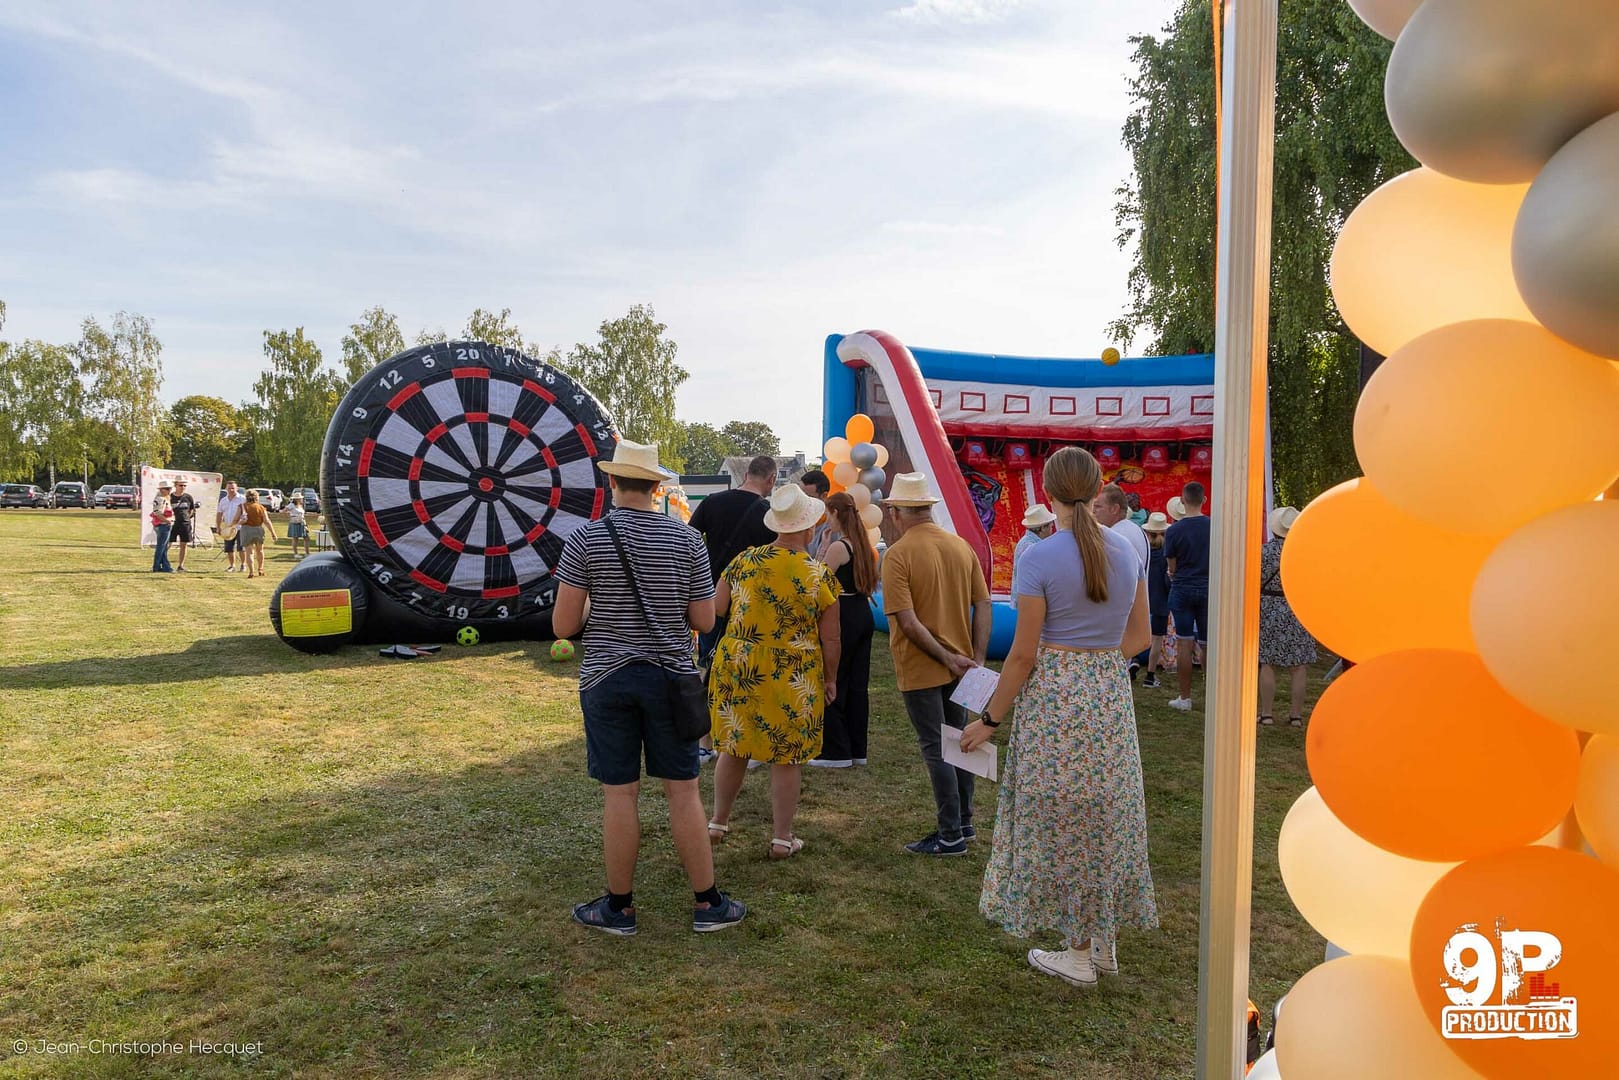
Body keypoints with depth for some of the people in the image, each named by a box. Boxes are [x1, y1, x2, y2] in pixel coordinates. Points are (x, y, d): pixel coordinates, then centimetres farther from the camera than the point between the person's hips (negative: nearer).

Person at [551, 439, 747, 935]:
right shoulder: (686, 538, -3)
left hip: (606, 678, -1)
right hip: (670, 676, 1)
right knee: (683, 790, 9)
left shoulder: (585, 539, -7)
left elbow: (563, 625, -7)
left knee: (620, 793, 6)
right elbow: (704, 620, 0)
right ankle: (707, 903, 17)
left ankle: (619, 908, 19)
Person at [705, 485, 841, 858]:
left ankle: (718, 822, 32)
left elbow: (713, 609, 3)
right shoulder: (821, 575, -10)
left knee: (733, 747, 18)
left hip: (737, 668, 3)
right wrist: (830, 680, 9)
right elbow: (830, 638, -5)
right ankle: (782, 838, 19)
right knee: (787, 757, 9)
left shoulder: (744, 561, -3)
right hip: (792, 679, -3)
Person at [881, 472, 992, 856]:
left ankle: (951, 835, 11)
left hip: (920, 669, -6)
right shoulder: (961, 546, 1)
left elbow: (907, 621, -22)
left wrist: (947, 658, -16)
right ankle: (964, 822, 30)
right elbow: (983, 605, 1)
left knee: (936, 749, 3)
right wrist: (977, 658, 1)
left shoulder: (897, 555, -16)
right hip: (961, 661, 6)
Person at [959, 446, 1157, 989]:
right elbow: (1139, 635, 10)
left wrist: (989, 718, -4)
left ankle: (1080, 953, 19)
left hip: (1055, 698, -6)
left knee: (1061, 819, 7)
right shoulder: (1127, 551, 2)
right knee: (1107, 811, 16)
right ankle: (1105, 941, 29)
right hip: (1112, 692, 6)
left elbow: (1024, 654, -13)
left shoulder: (1042, 558, -16)